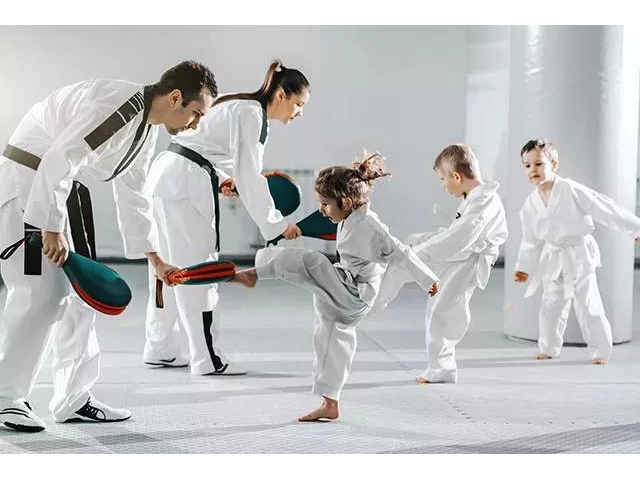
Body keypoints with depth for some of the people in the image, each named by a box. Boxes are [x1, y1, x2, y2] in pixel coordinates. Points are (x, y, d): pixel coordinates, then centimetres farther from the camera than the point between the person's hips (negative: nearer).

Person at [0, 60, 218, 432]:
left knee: (80, 291, 8)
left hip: (65, 188, 10)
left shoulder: (148, 130, 7)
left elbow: (133, 195, 17)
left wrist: (155, 259, 19)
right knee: (44, 292, -13)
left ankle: (74, 397, 16)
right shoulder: (116, 104, -24)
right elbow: (59, 159, -29)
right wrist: (52, 228, -26)